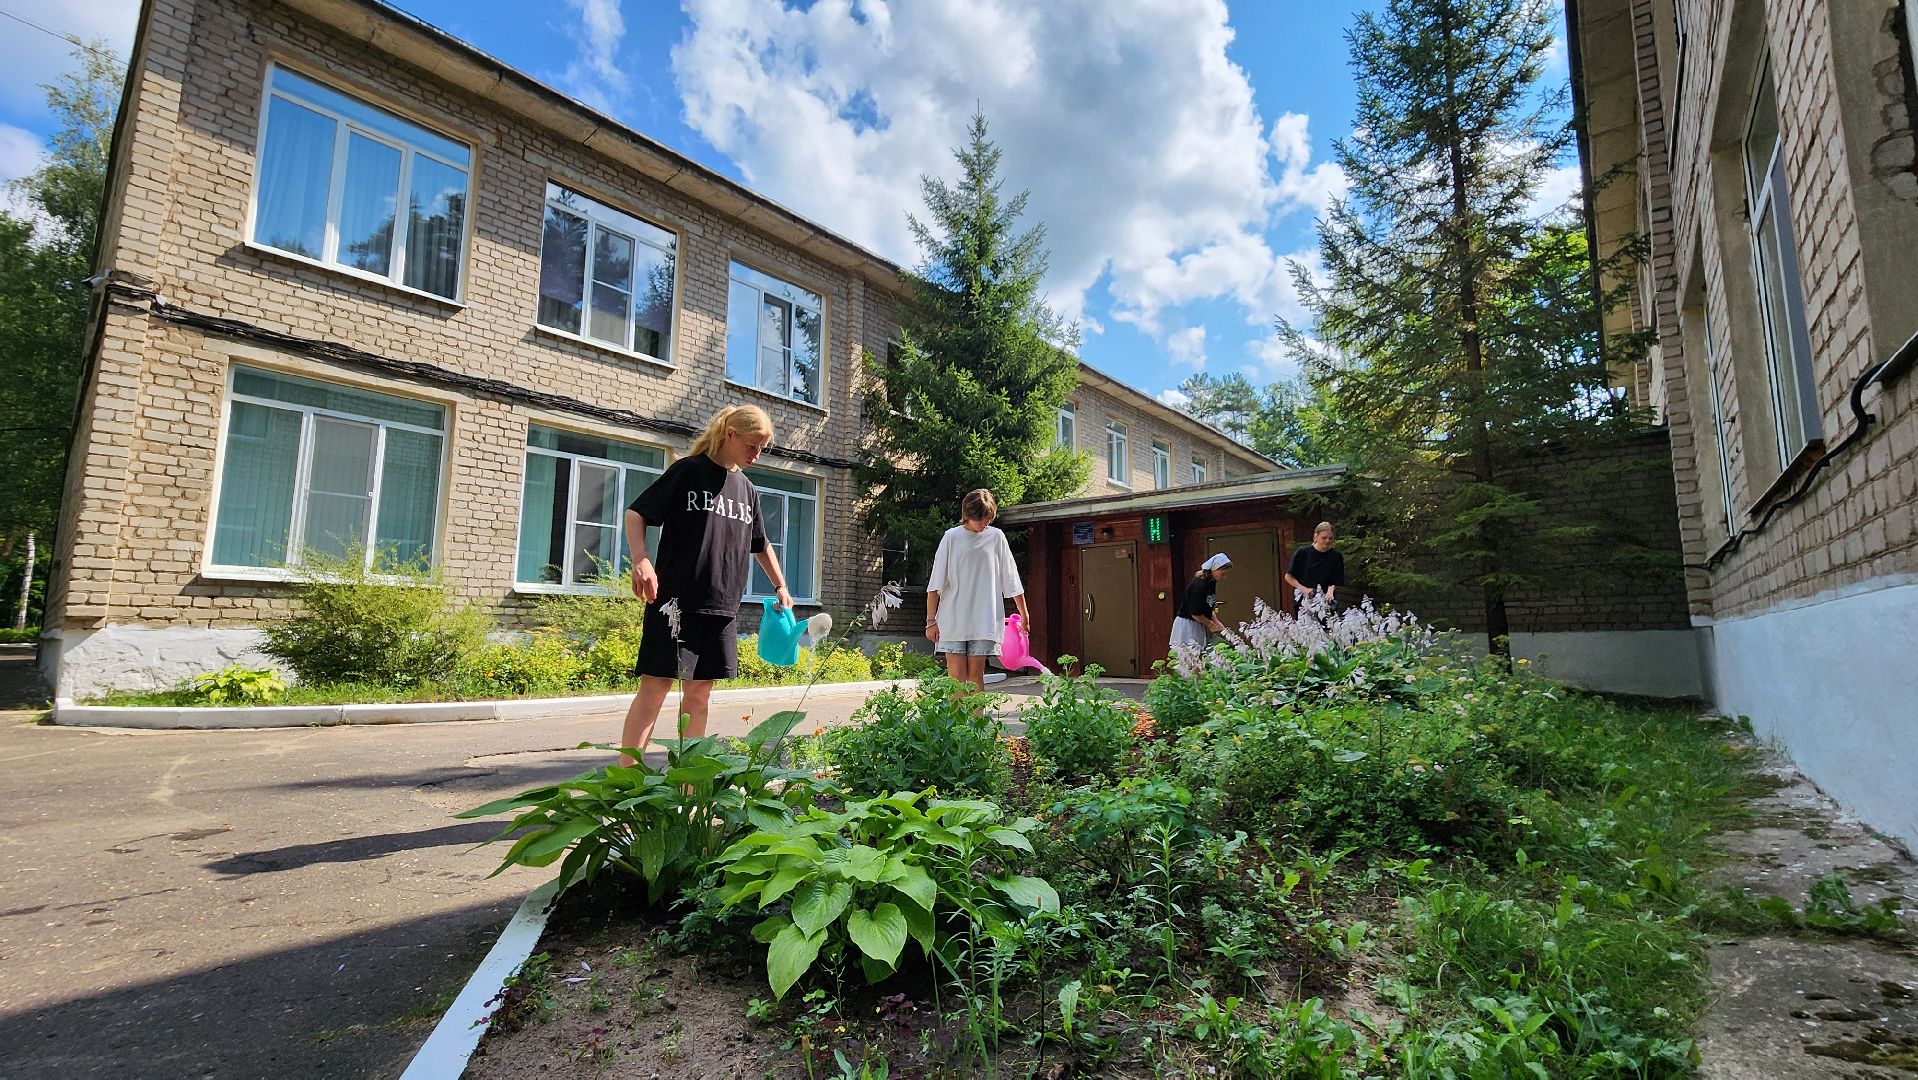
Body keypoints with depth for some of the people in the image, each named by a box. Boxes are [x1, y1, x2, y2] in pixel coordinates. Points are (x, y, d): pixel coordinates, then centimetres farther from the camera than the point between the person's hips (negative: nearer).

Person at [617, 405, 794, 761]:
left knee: (699, 694, 8)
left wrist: (780, 587, 26)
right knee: (655, 686, -7)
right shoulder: (688, 471, -3)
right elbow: (635, 513, -5)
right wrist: (641, 559, -20)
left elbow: (760, 545, 27)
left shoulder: (747, 490, 15)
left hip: (721, 607, 6)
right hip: (675, 601, -5)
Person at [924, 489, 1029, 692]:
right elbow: (935, 584, 1)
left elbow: (1011, 580, 12)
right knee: (956, 676, -4)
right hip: (952, 619, -1)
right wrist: (931, 620, -4)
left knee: (975, 675, 2)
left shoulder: (996, 537, 7)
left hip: (984, 620, 1)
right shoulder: (951, 537, 2)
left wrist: (1024, 614, 12)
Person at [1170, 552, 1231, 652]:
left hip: (1198, 625, 9)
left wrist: (1217, 622, 4)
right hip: (1186, 626, -9)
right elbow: (1195, 613, -19)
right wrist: (1210, 624, -6)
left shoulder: (1211, 582, 6)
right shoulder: (1198, 586, -23)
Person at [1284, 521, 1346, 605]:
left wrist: (1330, 591, -18)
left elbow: (1335, 582, 4)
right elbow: (1288, 576, 4)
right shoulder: (1302, 553, 0)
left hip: (1326, 601, 1)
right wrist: (1303, 589, -8)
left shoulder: (1336, 557, 3)